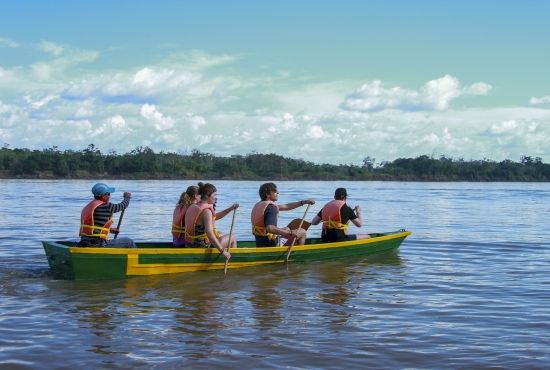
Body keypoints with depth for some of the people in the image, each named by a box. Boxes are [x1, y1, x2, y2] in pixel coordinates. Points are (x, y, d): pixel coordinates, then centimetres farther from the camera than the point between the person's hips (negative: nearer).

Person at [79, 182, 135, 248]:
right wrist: (127, 197, 24)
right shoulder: (105, 206, -13)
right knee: (129, 242, 3)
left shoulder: (88, 207, 13)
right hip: (98, 245, -9)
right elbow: (122, 206, 4)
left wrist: (110, 229, 28)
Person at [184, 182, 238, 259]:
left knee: (219, 234, 33)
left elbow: (214, 217, 21)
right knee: (232, 238, 10)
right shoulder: (206, 210, -22)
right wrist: (222, 251, -30)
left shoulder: (194, 207, 8)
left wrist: (231, 208, 14)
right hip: (203, 246, -9)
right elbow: (209, 233, -34)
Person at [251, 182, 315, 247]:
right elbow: (270, 228, -36)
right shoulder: (271, 207, -21)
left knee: (286, 229, 36)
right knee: (302, 232, 4)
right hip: (270, 244, -9)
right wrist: (290, 233, -31)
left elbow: (285, 207, 14)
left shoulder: (259, 205, 9)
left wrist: (303, 202, 10)